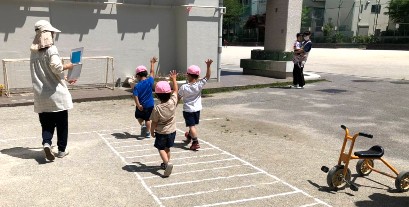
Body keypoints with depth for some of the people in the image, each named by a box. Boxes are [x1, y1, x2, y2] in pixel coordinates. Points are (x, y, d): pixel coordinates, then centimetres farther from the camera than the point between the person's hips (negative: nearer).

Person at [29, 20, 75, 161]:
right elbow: (55, 67, -27)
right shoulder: (51, 49, -11)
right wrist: (67, 66, -7)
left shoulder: (34, 52, 12)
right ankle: (62, 150, 17)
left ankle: (46, 143, -11)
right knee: (61, 123, 10)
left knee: (46, 124, 13)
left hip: (41, 96, 5)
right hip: (56, 93, -5)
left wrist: (64, 79, 23)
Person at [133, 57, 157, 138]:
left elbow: (135, 96, -23)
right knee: (147, 119, 13)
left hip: (141, 106, -2)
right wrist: (152, 63, 16)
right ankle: (148, 133, 17)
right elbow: (152, 72, 4)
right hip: (150, 105, 2)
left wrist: (138, 105, -23)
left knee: (138, 116, 24)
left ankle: (142, 125, 0)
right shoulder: (149, 81, -9)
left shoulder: (137, 86, -14)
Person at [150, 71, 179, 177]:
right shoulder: (173, 102, -16)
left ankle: (168, 163, -15)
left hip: (161, 133, -4)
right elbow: (176, 90, 0)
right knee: (167, 148, 21)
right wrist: (174, 79, 11)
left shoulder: (157, 108, -24)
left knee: (161, 149, 7)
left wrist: (152, 131, 2)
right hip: (172, 131, 5)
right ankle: (166, 163, 34)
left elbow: (154, 123, -15)